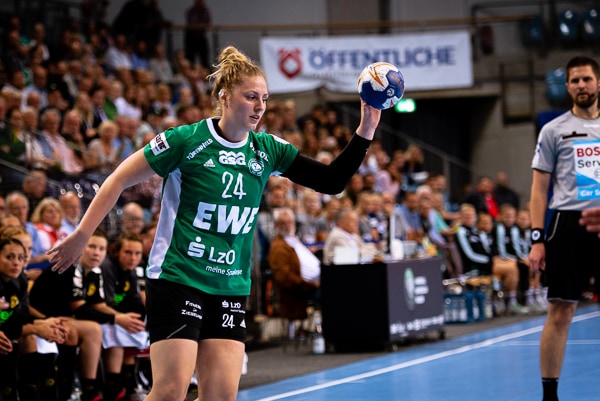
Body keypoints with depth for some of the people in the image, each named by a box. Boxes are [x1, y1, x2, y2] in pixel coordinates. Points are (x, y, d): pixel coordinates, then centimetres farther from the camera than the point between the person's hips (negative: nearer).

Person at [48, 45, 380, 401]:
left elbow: (332, 181, 3)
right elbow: (120, 180, -4)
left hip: (232, 288, 6)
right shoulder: (187, 140, -10)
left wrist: (365, 133, -10)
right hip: (177, 278, -6)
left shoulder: (267, 150, 5)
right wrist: (81, 237, -4)